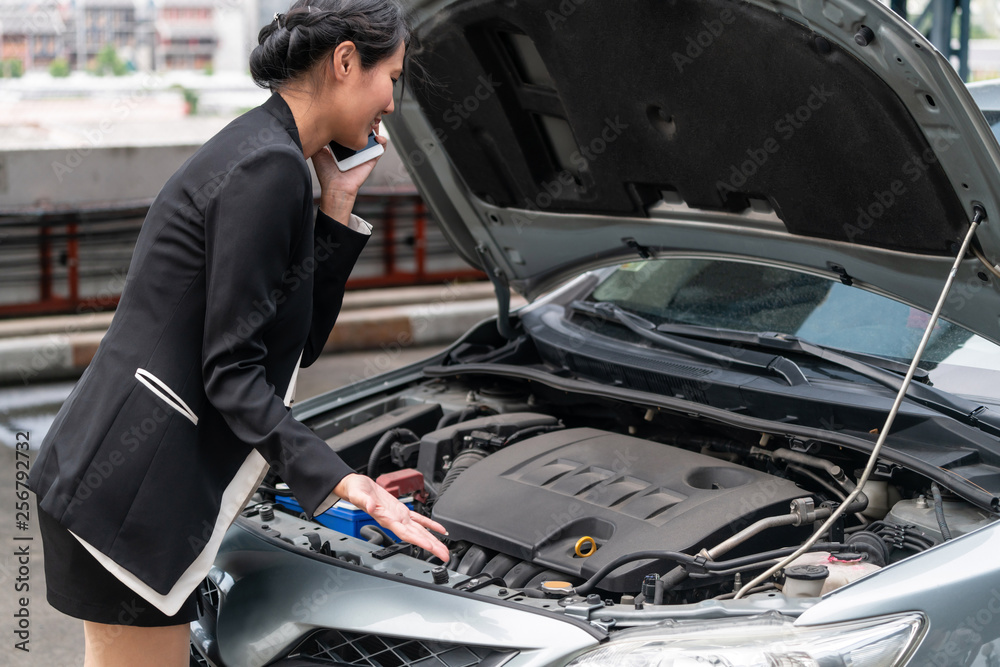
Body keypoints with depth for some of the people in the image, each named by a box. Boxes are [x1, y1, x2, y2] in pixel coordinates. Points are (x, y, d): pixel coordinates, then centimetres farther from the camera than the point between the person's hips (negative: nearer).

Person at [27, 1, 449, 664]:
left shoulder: (260, 152, 15)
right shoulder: (270, 169, -16)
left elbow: (299, 341, 15)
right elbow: (231, 373, -18)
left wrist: (339, 204, 10)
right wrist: (339, 482, -24)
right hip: (128, 491, -10)